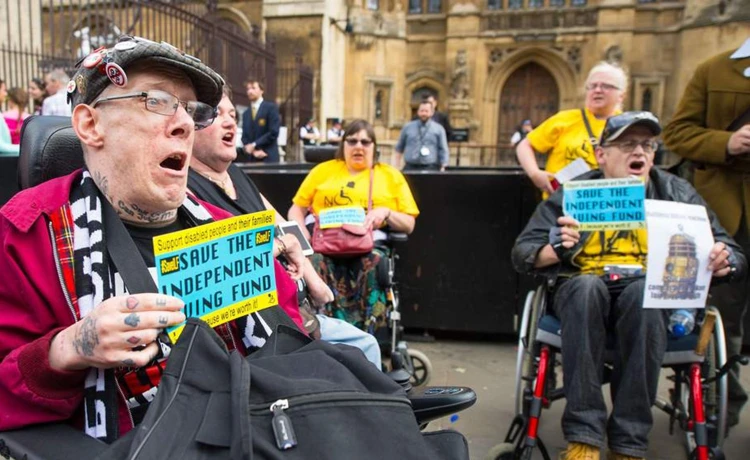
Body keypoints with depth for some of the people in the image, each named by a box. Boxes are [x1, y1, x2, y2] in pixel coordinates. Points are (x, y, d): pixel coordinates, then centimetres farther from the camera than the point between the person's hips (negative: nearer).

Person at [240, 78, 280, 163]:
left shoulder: (271, 107, 0)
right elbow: (244, 137, 12)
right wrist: (254, 151, -8)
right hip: (251, 159, 5)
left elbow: (274, 132, -10)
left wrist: (254, 145, -10)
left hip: (269, 158, -5)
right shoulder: (246, 114, 17)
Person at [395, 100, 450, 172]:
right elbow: (400, 147, 20)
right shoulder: (407, 127, 11)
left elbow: (443, 150, 5)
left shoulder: (439, 129, 6)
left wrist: (443, 167, -1)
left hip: (429, 168, -1)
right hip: (410, 167, 1)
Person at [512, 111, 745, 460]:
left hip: (653, 297, 1)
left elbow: (732, 253, 8)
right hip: (583, 293, 0)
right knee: (587, 285, -34)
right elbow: (522, 254, -2)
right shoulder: (573, 194, 4)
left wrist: (724, 260, -17)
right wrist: (555, 249, -25)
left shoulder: (676, 194, 8)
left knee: (644, 290, -33)